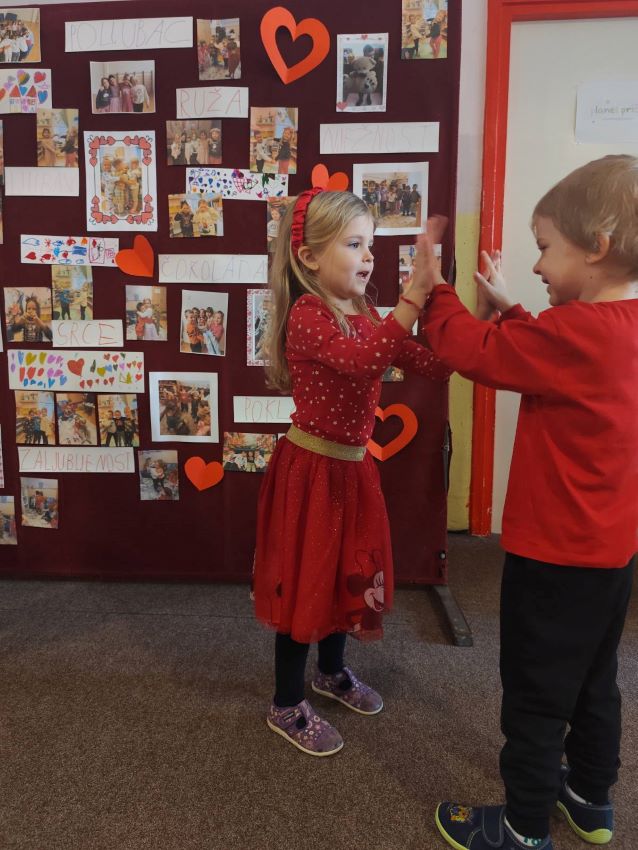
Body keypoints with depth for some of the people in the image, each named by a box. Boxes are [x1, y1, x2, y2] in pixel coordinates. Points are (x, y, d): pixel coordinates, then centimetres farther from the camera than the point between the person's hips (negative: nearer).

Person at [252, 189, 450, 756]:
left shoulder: (366, 317, 6)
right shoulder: (307, 315, -19)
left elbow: (434, 365, 2)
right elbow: (363, 361, -39)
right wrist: (416, 291, -41)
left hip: (352, 467, 8)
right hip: (312, 469, -8)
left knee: (346, 570, 21)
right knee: (306, 578, 5)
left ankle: (333, 671, 46)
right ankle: (287, 707, 26)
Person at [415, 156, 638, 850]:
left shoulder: (578, 331, -26)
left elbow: (476, 352, -18)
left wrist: (433, 289, -3)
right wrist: (506, 308, 9)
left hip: (554, 553, -9)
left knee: (535, 694, 10)